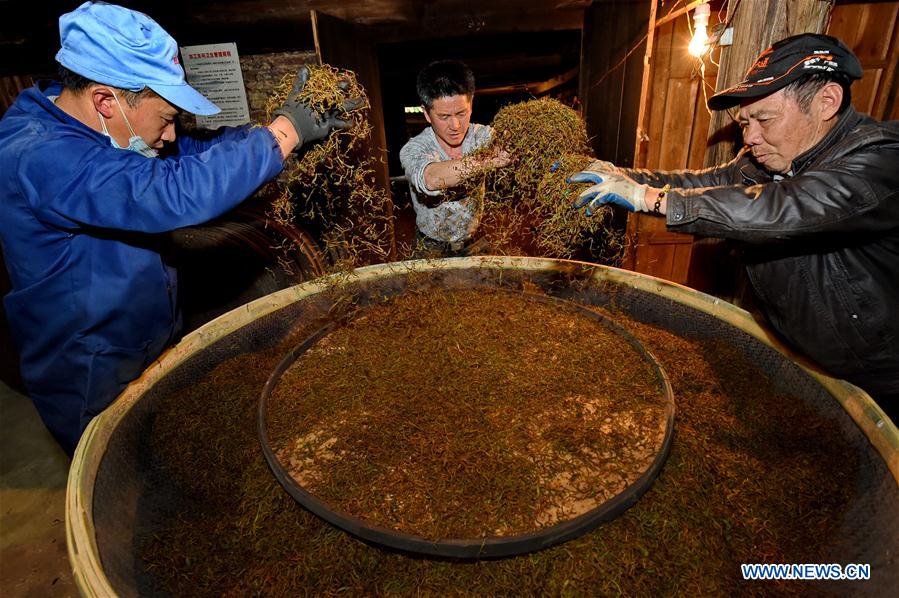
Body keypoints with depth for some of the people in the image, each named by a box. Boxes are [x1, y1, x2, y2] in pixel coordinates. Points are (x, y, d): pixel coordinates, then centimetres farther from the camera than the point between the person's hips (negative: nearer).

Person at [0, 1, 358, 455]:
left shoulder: (91, 130, 0)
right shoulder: (41, 158, -31)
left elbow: (196, 153, 3)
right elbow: (180, 192, -43)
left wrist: (300, 127, -7)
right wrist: (283, 132, -32)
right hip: (95, 392, -8)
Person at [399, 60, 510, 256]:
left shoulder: (482, 135, -9)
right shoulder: (413, 149, -19)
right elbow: (431, 179, -41)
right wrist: (494, 158, -53)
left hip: (477, 240, 2)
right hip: (433, 247, -1)